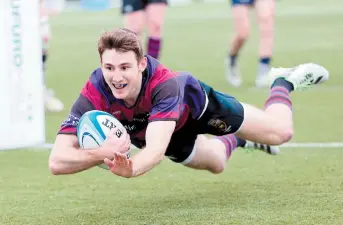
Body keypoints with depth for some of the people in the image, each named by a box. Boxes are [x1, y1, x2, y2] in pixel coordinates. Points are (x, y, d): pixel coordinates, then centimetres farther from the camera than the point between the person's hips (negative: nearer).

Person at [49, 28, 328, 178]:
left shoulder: (165, 84, -47)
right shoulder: (94, 96, -42)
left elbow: (156, 150, -59)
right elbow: (57, 161, -49)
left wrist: (131, 168, -82)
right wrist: (103, 153, -67)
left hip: (195, 103, -3)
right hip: (164, 131, 3)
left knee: (280, 132, 8)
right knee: (217, 163, 28)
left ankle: (283, 82, 39)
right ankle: (237, 140, 61)